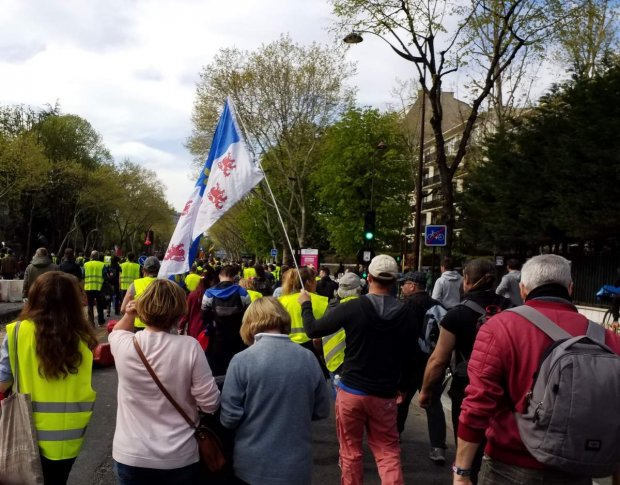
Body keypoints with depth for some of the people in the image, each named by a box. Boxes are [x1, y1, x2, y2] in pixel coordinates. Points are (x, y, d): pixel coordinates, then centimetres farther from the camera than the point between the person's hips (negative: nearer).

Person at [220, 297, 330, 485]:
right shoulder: (308, 358, -6)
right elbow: (321, 410, 3)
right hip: (297, 464, 2)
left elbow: (229, 417, -11)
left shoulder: (242, 360, -15)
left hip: (253, 465, -2)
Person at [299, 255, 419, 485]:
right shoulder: (406, 313, -7)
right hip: (385, 394, 2)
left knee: (350, 451, 14)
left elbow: (313, 330, -6)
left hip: (351, 390, -1)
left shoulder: (351, 308, -14)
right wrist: (402, 385, 19)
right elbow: (410, 354, 3)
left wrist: (306, 305, 13)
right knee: (388, 451, 12)